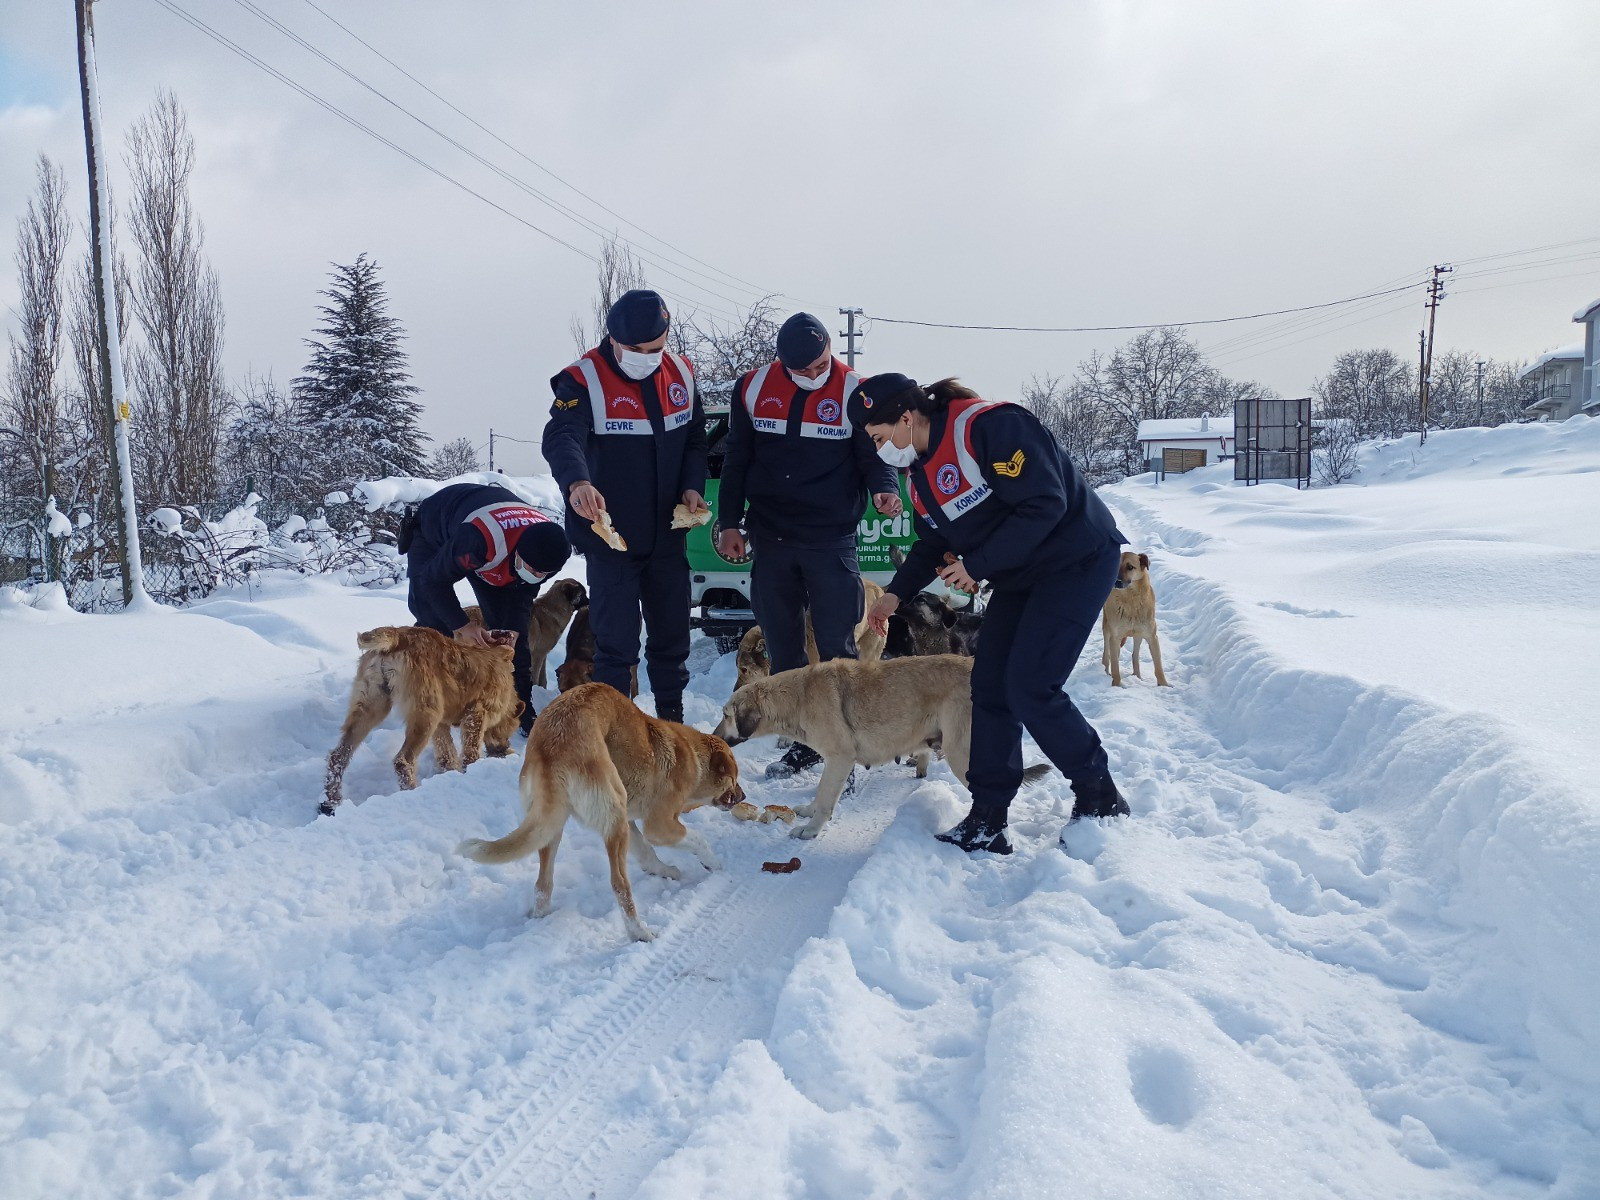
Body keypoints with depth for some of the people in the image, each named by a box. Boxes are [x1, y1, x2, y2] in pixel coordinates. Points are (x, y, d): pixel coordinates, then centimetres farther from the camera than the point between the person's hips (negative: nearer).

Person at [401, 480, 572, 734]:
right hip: (434, 531, -4)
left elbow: (524, 595, -11)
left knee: (507, 620, -6)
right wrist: (461, 626, -38)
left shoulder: (549, 549, -29)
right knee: (433, 620, -15)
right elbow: (434, 581, -32)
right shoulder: (477, 540, -49)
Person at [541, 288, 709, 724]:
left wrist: (692, 486, -4)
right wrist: (577, 481, -54)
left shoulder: (681, 374, 3)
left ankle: (672, 720, 34)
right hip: (611, 537, -5)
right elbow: (560, 437, -33)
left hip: (668, 537, 6)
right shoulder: (584, 381, -16)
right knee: (616, 643, -2)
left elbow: (695, 439, 14)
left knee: (673, 635, 16)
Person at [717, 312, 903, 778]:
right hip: (771, 540, 3)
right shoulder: (752, 388, 3)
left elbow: (874, 455, 0)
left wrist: (885, 490, -22)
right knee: (782, 647, 10)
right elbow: (737, 460, 10)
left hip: (831, 542, -3)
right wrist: (729, 523, 9)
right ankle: (803, 742, 22)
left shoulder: (854, 392, -5)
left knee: (837, 647, -2)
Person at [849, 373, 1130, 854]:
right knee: (989, 688, 2)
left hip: (1078, 560, -9)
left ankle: (1100, 800, 4)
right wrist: (896, 594, 5)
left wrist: (977, 565, -23)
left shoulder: (991, 426, -24)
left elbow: (1045, 505, -28)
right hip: (1018, 576, 9)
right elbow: (932, 544, 17)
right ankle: (987, 821, 11)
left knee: (1030, 687, -16)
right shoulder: (922, 471, 5)